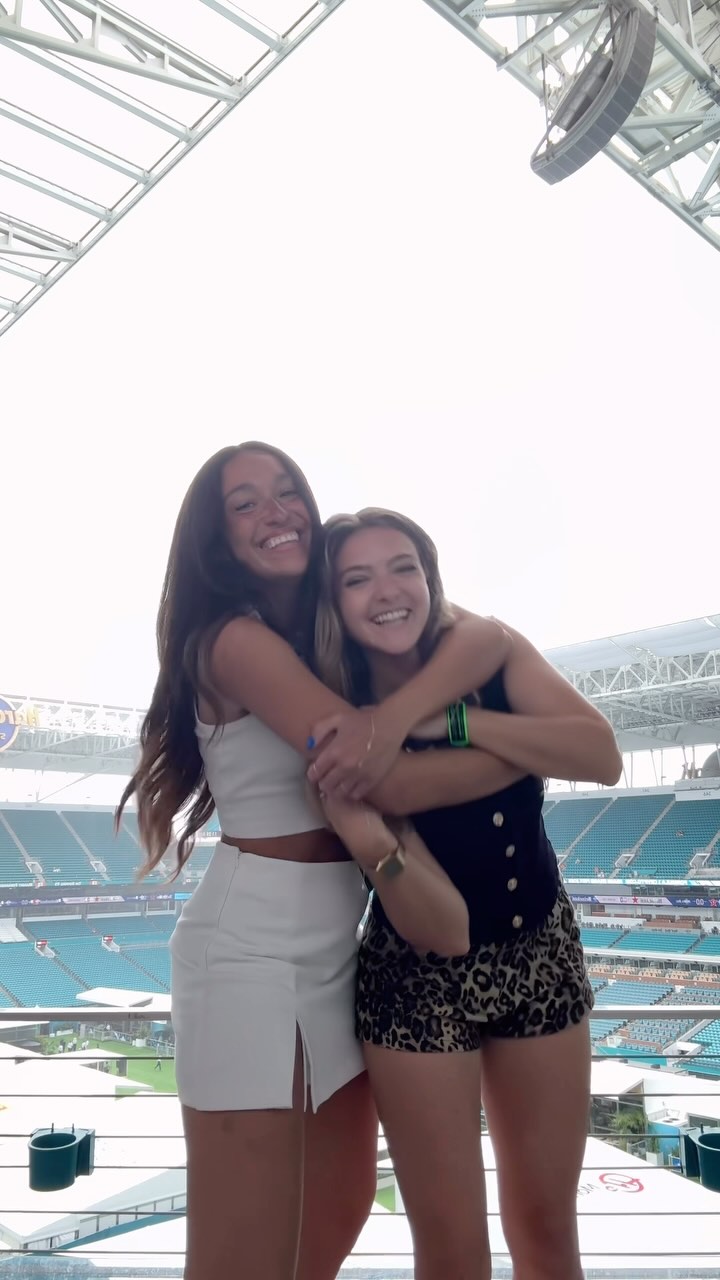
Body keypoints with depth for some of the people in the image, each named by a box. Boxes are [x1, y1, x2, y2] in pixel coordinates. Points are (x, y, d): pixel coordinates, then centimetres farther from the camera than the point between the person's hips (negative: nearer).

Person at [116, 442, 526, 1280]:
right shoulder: (235, 638, -12)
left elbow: (487, 638, -6)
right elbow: (389, 783, -20)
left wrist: (393, 715, -25)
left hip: (337, 947, 7)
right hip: (252, 949, -7)